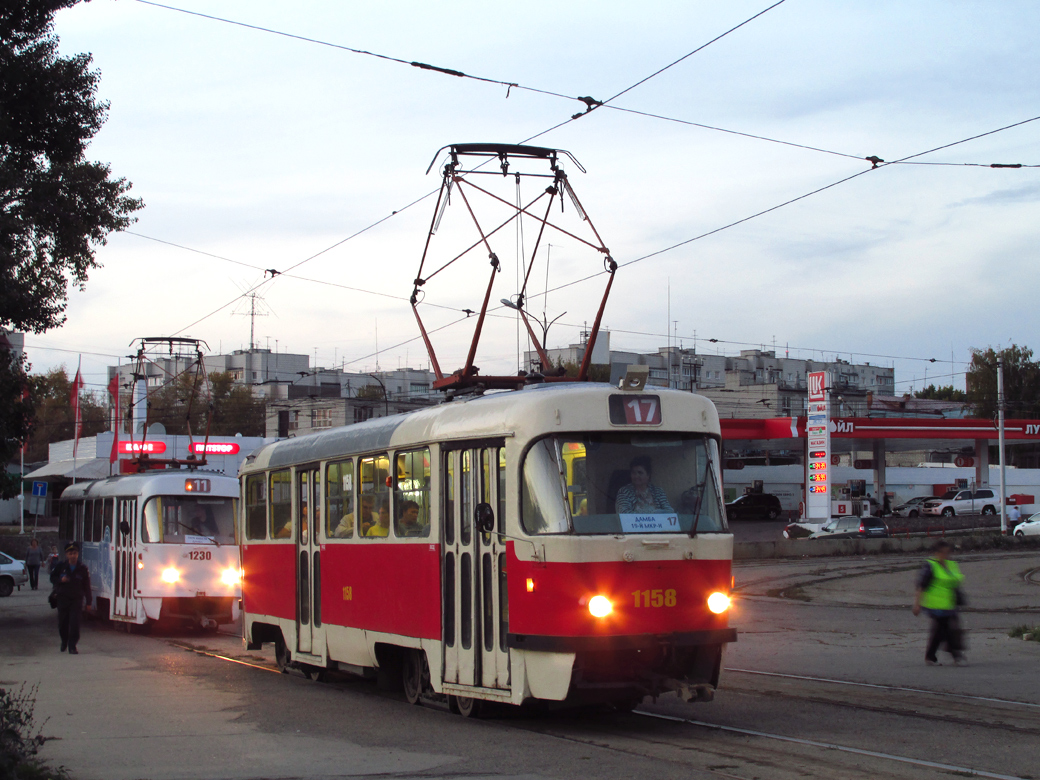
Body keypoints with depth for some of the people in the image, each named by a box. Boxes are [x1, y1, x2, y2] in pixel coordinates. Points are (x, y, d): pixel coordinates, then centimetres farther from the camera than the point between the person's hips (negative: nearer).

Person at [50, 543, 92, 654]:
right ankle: (64, 641, 34)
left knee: (74, 622, -10)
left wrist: (88, 602, 4)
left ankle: (72, 645, -4)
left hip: (77, 599, -2)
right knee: (62, 622, 9)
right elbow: (52, 578, 12)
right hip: (63, 598, 2)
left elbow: (86, 586, 4)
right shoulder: (61, 566, 2)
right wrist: (60, 580, -10)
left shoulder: (82, 569, 0)